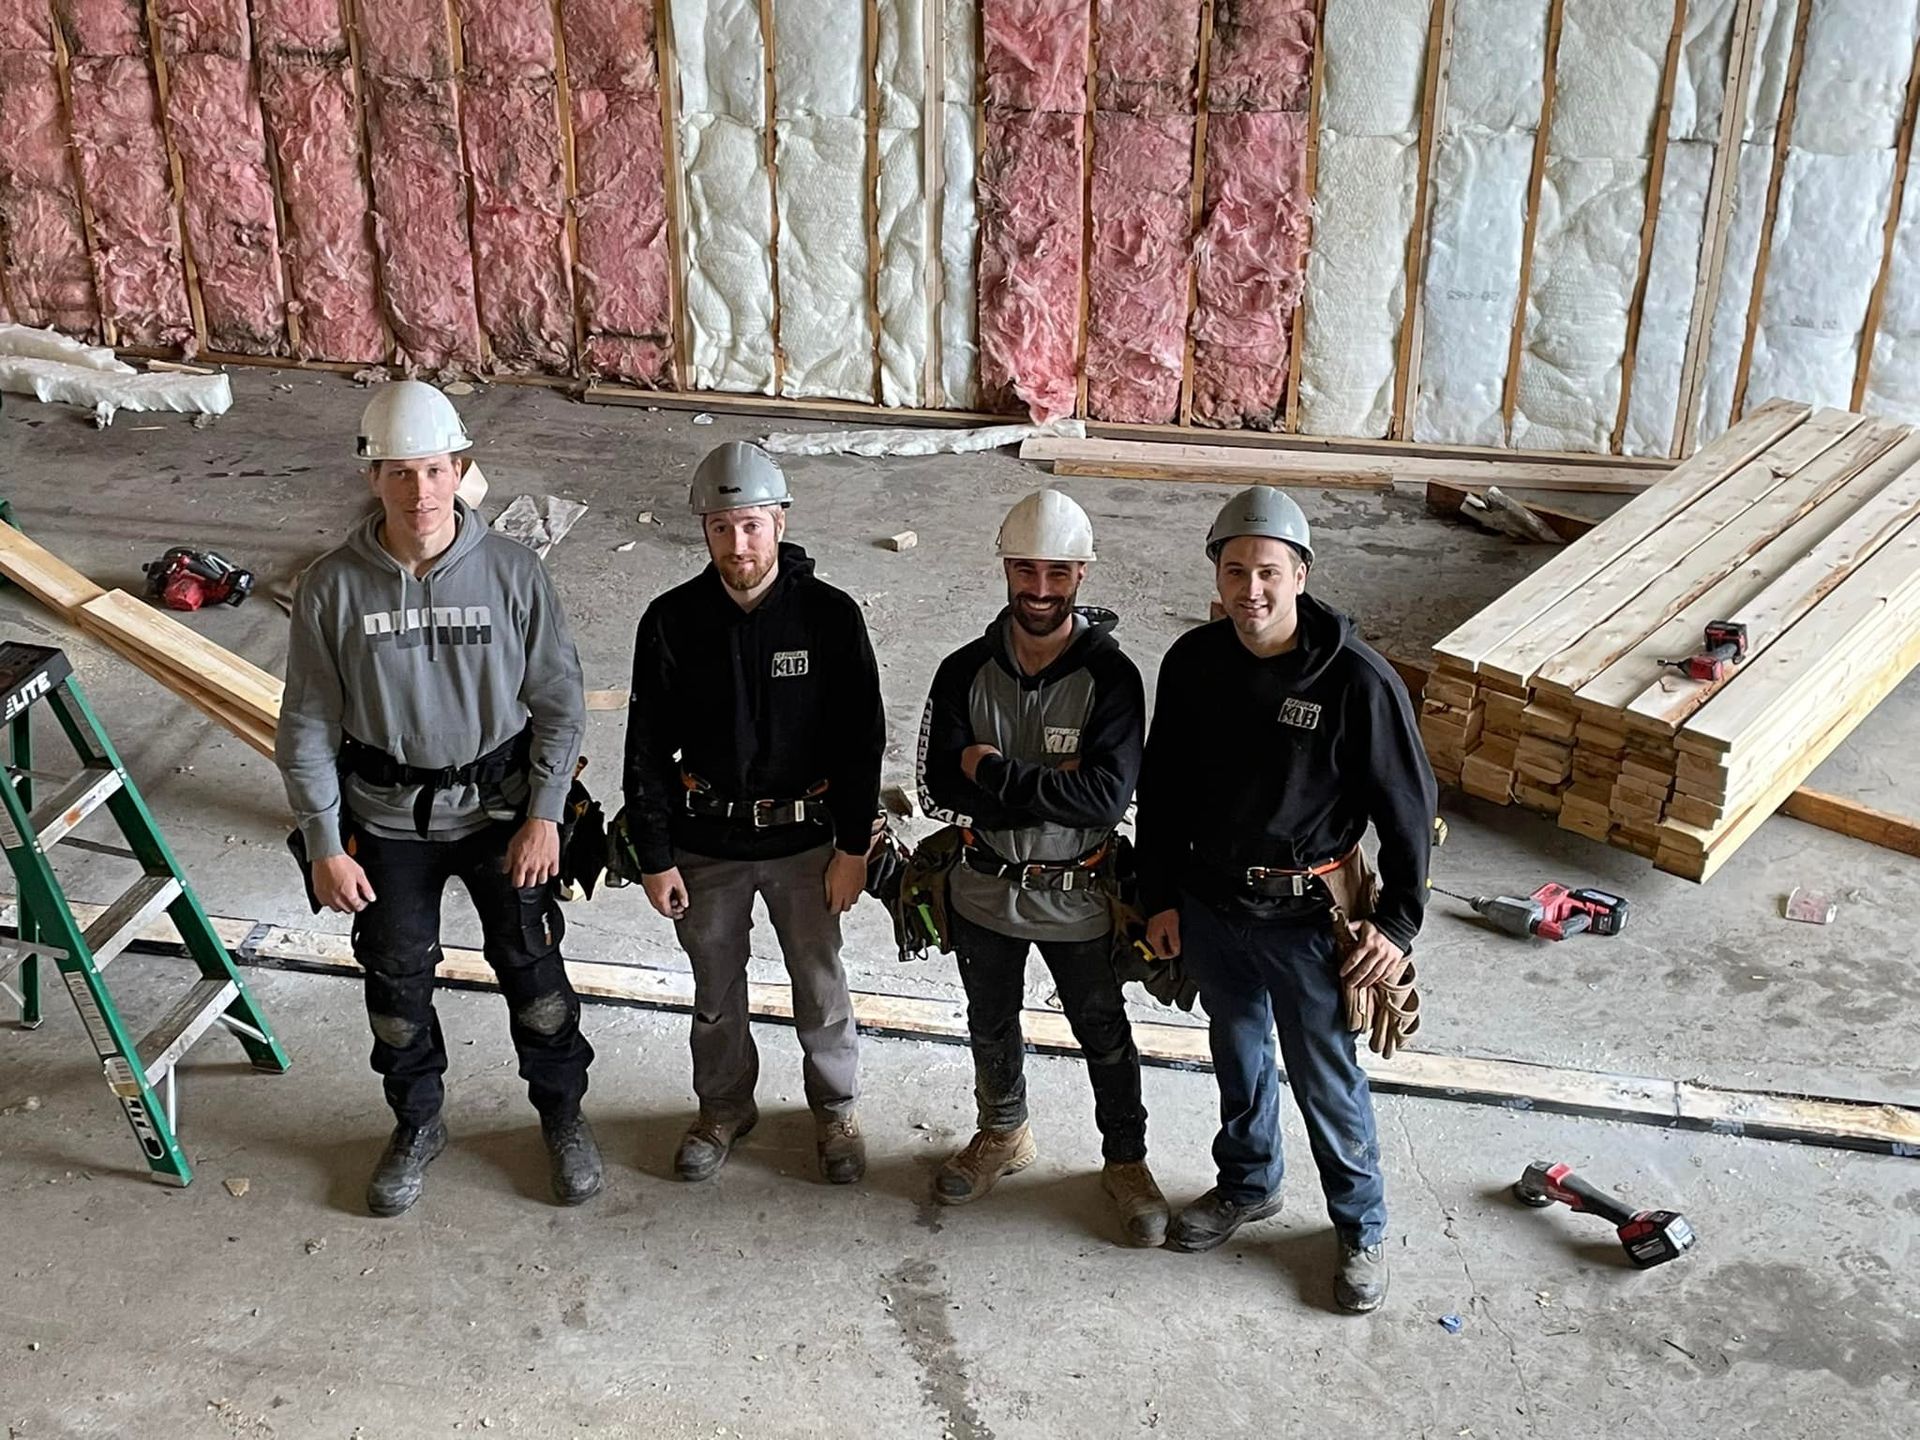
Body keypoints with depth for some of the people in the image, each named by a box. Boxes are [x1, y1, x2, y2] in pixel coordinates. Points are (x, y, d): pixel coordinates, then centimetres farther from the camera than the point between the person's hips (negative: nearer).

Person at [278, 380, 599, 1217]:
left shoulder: (513, 573, -14)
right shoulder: (332, 587, -14)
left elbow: (559, 704, -6)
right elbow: (308, 727, -6)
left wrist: (543, 815, -10)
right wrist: (324, 845, -7)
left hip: (499, 810, -1)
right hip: (387, 820, 1)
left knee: (532, 970, 11)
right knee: (396, 982, 16)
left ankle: (562, 1115, 36)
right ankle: (417, 1125, 40)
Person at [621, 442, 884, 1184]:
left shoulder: (830, 614, -13)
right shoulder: (672, 621, -10)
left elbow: (862, 738, -7)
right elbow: (648, 747, -4)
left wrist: (852, 848, -6)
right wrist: (654, 857, -4)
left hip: (805, 839, -1)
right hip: (707, 842, 1)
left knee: (820, 986, 14)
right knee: (716, 991, 17)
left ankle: (835, 1109, 37)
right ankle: (724, 1108, 40)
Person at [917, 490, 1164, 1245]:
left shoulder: (1110, 677, -17)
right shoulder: (965, 671, -9)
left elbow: (1106, 795, -26)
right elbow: (941, 786, -16)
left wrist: (992, 771, -25)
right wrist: (1048, 786, -25)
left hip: (1076, 895, -3)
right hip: (985, 889, 3)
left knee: (1105, 1036, 16)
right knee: (990, 1027, 23)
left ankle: (1126, 1162, 38)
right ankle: (1003, 1135, 48)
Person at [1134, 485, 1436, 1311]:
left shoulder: (1357, 682, -22)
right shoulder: (1192, 663, -8)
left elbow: (1409, 807, -11)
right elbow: (1160, 786, 4)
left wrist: (1399, 922, -10)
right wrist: (1160, 896, 5)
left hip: (1306, 917, -4)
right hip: (1209, 903, 4)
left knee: (1326, 1079, 10)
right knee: (1237, 1056, 24)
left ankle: (1361, 1228, 33)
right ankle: (1246, 1186, 47)